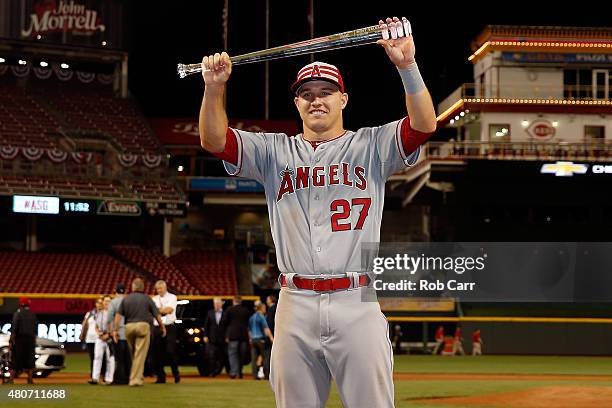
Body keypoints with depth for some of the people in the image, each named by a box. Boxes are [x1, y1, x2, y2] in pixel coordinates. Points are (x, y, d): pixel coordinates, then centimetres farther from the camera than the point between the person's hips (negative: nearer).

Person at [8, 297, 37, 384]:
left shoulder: (18, 313, -7)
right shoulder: (32, 314, 9)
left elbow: (14, 328, -14)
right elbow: (35, 330, 11)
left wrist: (11, 340, -14)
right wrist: (34, 340, 18)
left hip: (19, 338, -4)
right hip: (30, 339, 4)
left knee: (15, 358, -1)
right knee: (30, 359, 9)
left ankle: (11, 379, -3)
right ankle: (30, 379, 7)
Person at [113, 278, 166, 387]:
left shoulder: (126, 299, 11)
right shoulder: (147, 299, 6)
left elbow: (118, 315, 3)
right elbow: (157, 315, 7)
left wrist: (115, 330, 4)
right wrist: (162, 327, 21)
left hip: (129, 327, 3)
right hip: (143, 326, -3)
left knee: (132, 354, 15)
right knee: (140, 354, -5)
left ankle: (135, 377, 18)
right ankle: (136, 379, -11)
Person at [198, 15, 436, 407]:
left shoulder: (371, 146, 8)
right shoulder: (275, 151, 14)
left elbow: (425, 125, -8)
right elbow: (214, 140, 4)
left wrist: (407, 66, -22)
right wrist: (215, 87, -13)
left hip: (357, 304, -2)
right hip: (295, 305, 2)